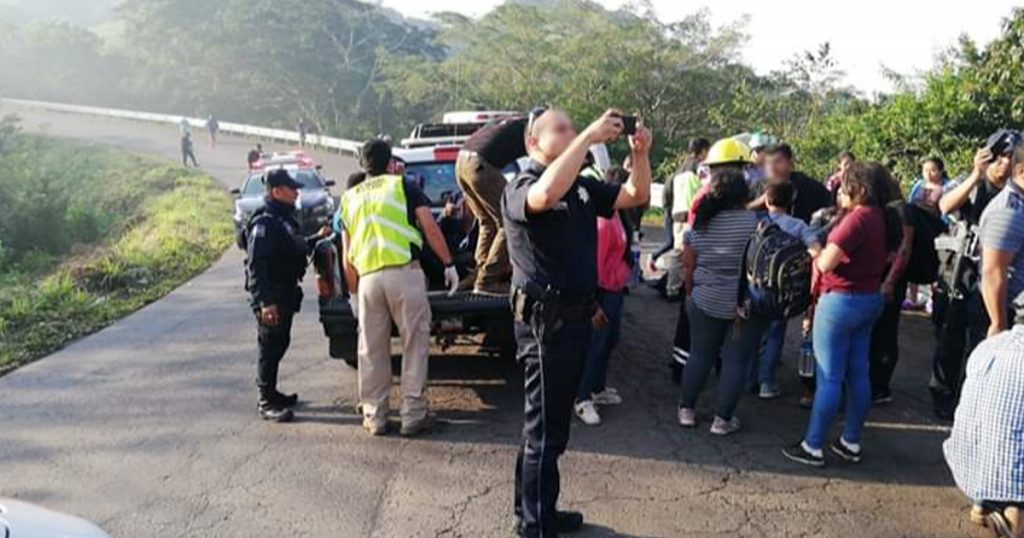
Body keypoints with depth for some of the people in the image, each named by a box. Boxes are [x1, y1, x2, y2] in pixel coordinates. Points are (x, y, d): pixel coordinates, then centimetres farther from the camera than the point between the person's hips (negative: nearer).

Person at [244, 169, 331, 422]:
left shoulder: (284, 218, 15)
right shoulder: (264, 222, -17)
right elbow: (256, 265, -23)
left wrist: (316, 238, 23)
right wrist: (265, 302, -27)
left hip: (286, 294, 10)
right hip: (271, 299, -10)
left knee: (279, 345, 17)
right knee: (270, 348, -3)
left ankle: (271, 393, 30)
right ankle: (266, 402, 5)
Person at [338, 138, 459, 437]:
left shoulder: (350, 198, 19)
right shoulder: (404, 186, 9)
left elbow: (347, 259, 18)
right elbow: (430, 228, -3)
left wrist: (354, 294, 24)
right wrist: (448, 264, 2)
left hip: (368, 278, 4)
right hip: (404, 273, -3)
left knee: (372, 351, 13)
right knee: (414, 345, 4)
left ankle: (374, 416, 19)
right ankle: (413, 416, 6)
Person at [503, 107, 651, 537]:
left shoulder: (583, 186, 11)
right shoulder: (521, 187, -13)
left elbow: (636, 196, 13)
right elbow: (547, 195, -36)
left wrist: (640, 154, -4)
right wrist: (590, 136, -31)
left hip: (576, 315, 9)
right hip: (545, 320, -9)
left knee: (550, 421, 19)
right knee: (546, 429, 0)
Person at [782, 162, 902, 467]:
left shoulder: (857, 218, -20)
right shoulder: (882, 218, 8)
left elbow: (825, 263, -22)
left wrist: (817, 255, 1)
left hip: (841, 301, -9)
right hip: (869, 300, 9)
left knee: (829, 377, -2)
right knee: (858, 374, 14)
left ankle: (813, 447, 6)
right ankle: (851, 443, 24)